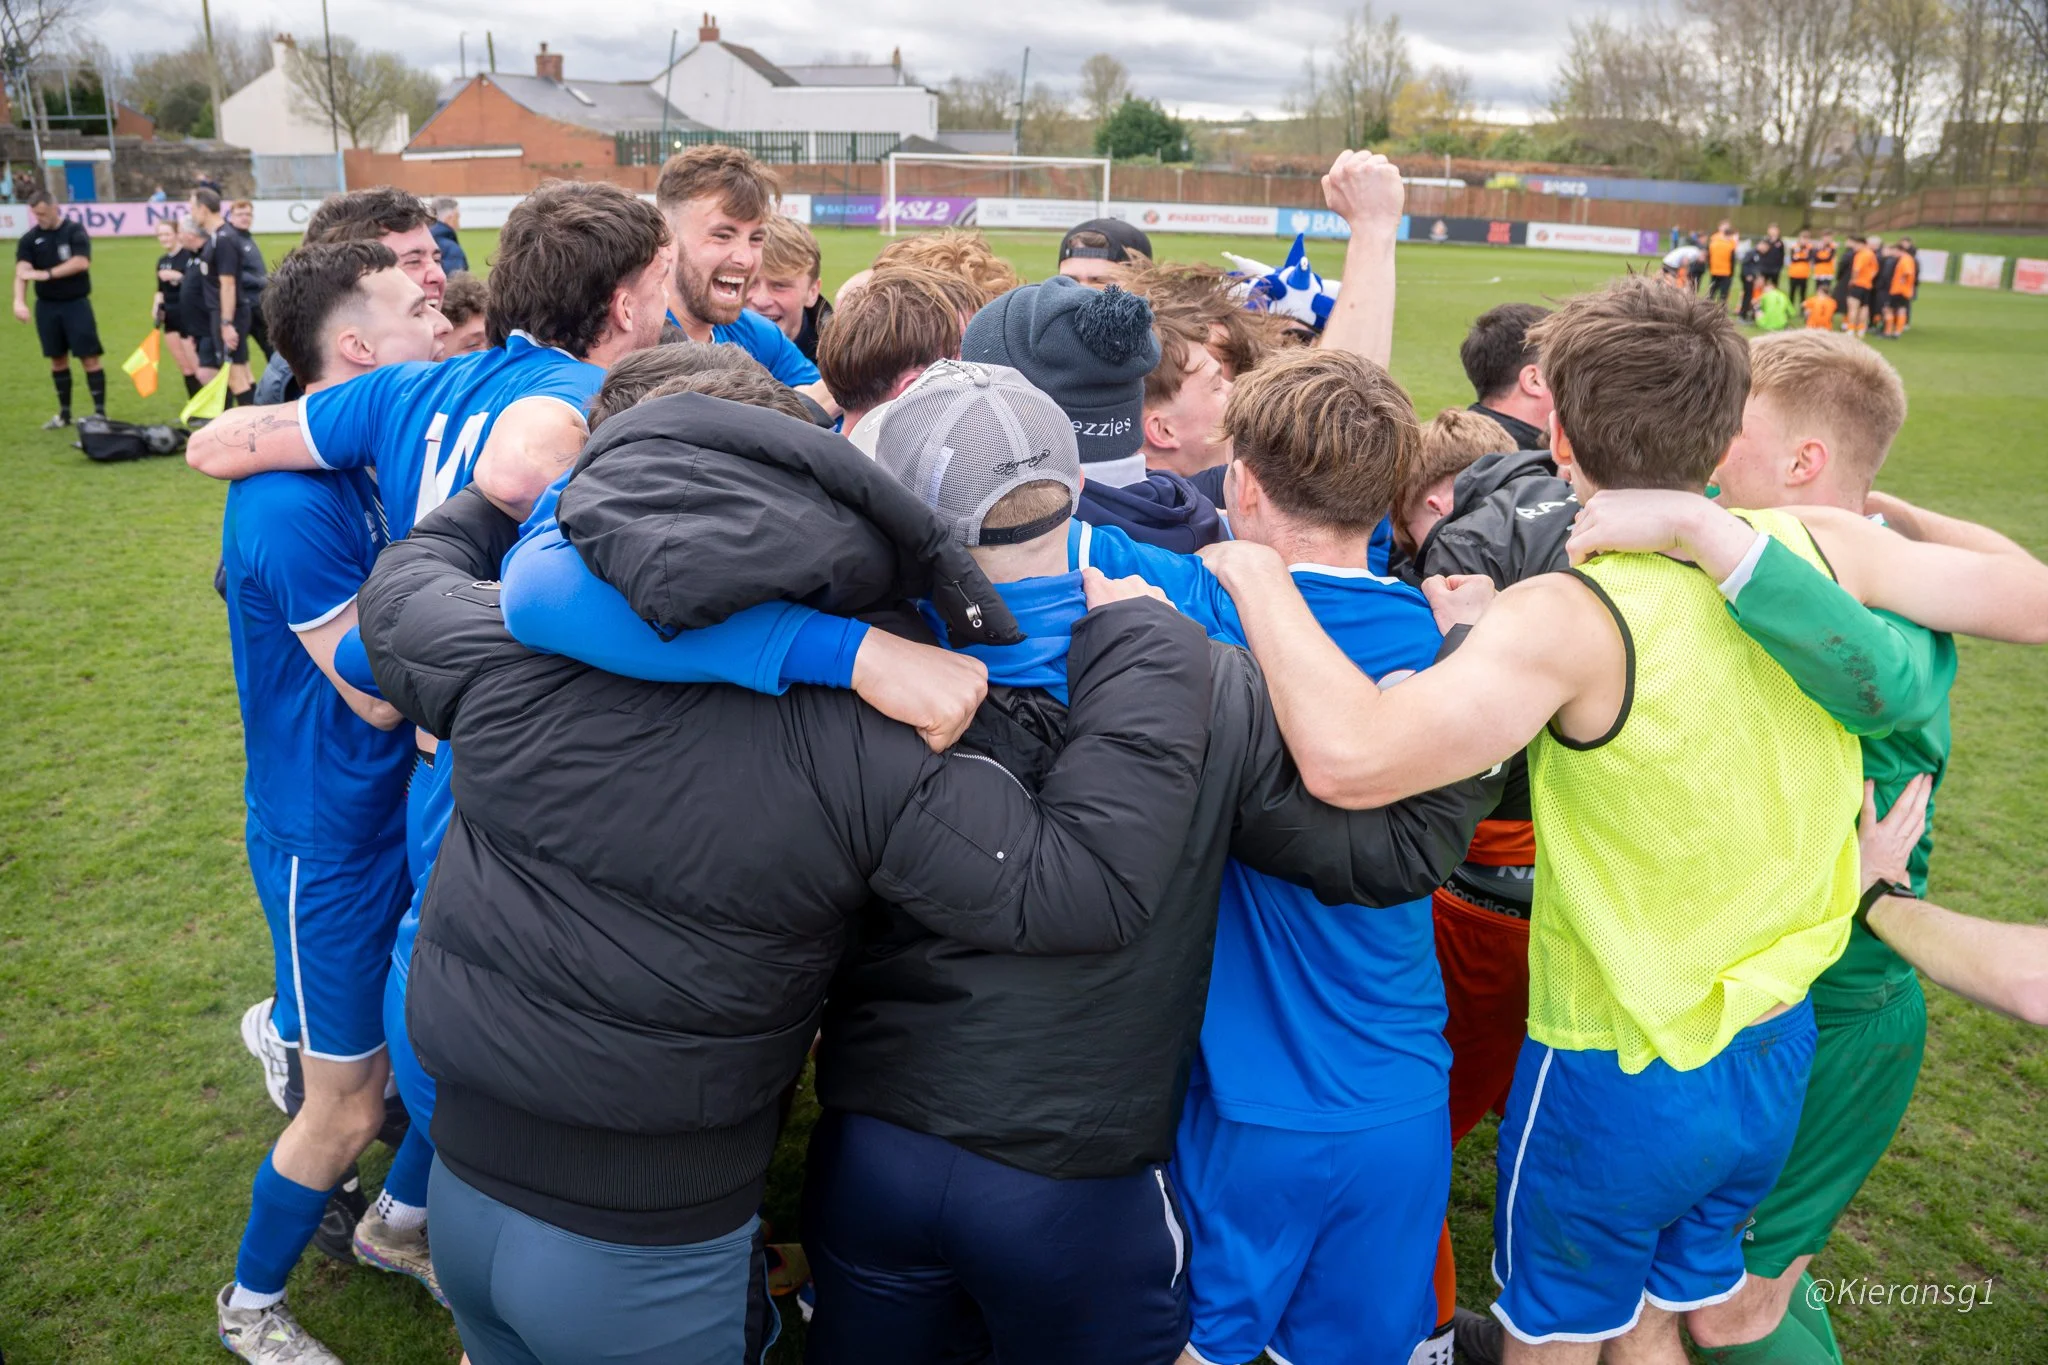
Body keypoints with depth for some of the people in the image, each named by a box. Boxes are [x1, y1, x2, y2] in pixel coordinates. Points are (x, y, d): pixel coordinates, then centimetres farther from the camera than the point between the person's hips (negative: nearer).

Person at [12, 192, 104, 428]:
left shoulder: (75, 231, -3)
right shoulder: (30, 239, 3)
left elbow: (82, 262, -18)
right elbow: (22, 271, -9)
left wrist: (47, 274, -20)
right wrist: (19, 300, -25)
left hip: (76, 304, -4)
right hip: (46, 306, 4)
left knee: (89, 358, -6)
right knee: (57, 360, 11)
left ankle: (100, 412, -1)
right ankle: (64, 414, 20)